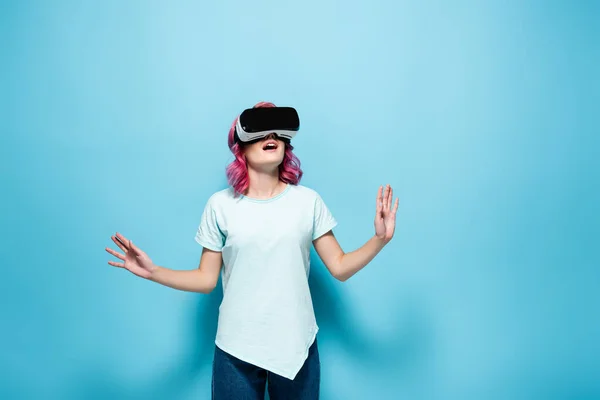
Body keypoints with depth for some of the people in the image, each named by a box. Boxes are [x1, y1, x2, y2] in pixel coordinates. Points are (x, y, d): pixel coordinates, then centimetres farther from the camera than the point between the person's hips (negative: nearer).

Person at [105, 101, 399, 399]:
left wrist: (380, 239, -14)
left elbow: (340, 267, -1)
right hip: (236, 349, -1)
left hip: (297, 346, 1)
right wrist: (152, 271, -12)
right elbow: (206, 280, 0)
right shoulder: (220, 204, -3)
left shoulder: (308, 200, -1)